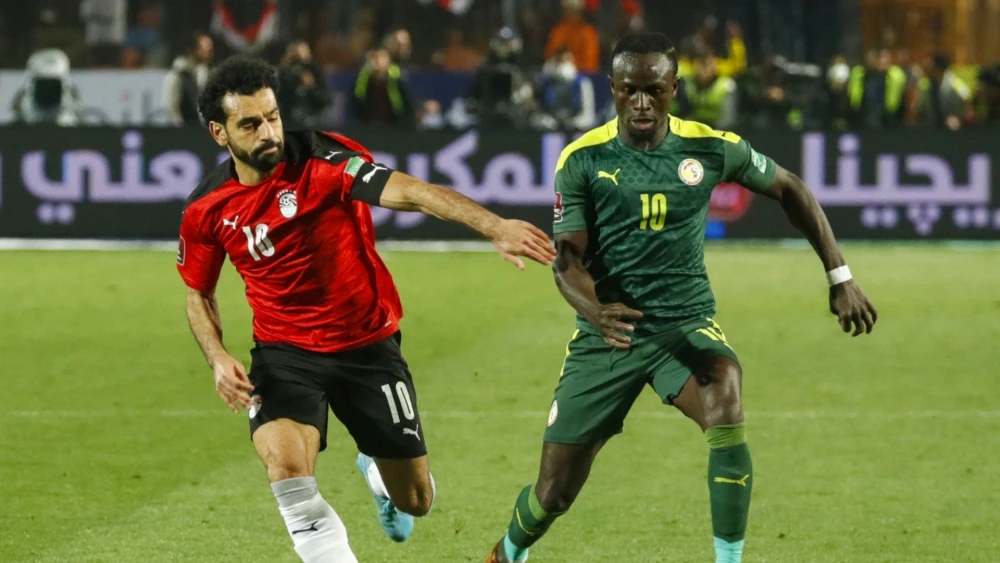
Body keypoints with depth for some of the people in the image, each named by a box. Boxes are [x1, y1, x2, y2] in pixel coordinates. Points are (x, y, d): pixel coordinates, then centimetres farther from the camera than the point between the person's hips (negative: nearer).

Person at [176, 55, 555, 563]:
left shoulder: (322, 159, -19)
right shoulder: (206, 211, -8)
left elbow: (407, 192, -35)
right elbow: (198, 294, 10)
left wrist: (493, 226, -50)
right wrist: (218, 358, -10)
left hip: (368, 346, -1)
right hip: (285, 353, 1)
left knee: (415, 501, 8)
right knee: (286, 465, -30)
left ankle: (374, 468, 47)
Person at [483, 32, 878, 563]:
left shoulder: (711, 148, -4)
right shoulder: (582, 159, -8)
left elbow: (789, 189, 11)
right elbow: (567, 259, -12)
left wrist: (840, 277, 8)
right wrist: (596, 310, -35)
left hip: (687, 325, 0)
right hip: (607, 335, 0)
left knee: (726, 413, -34)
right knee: (554, 492, 5)